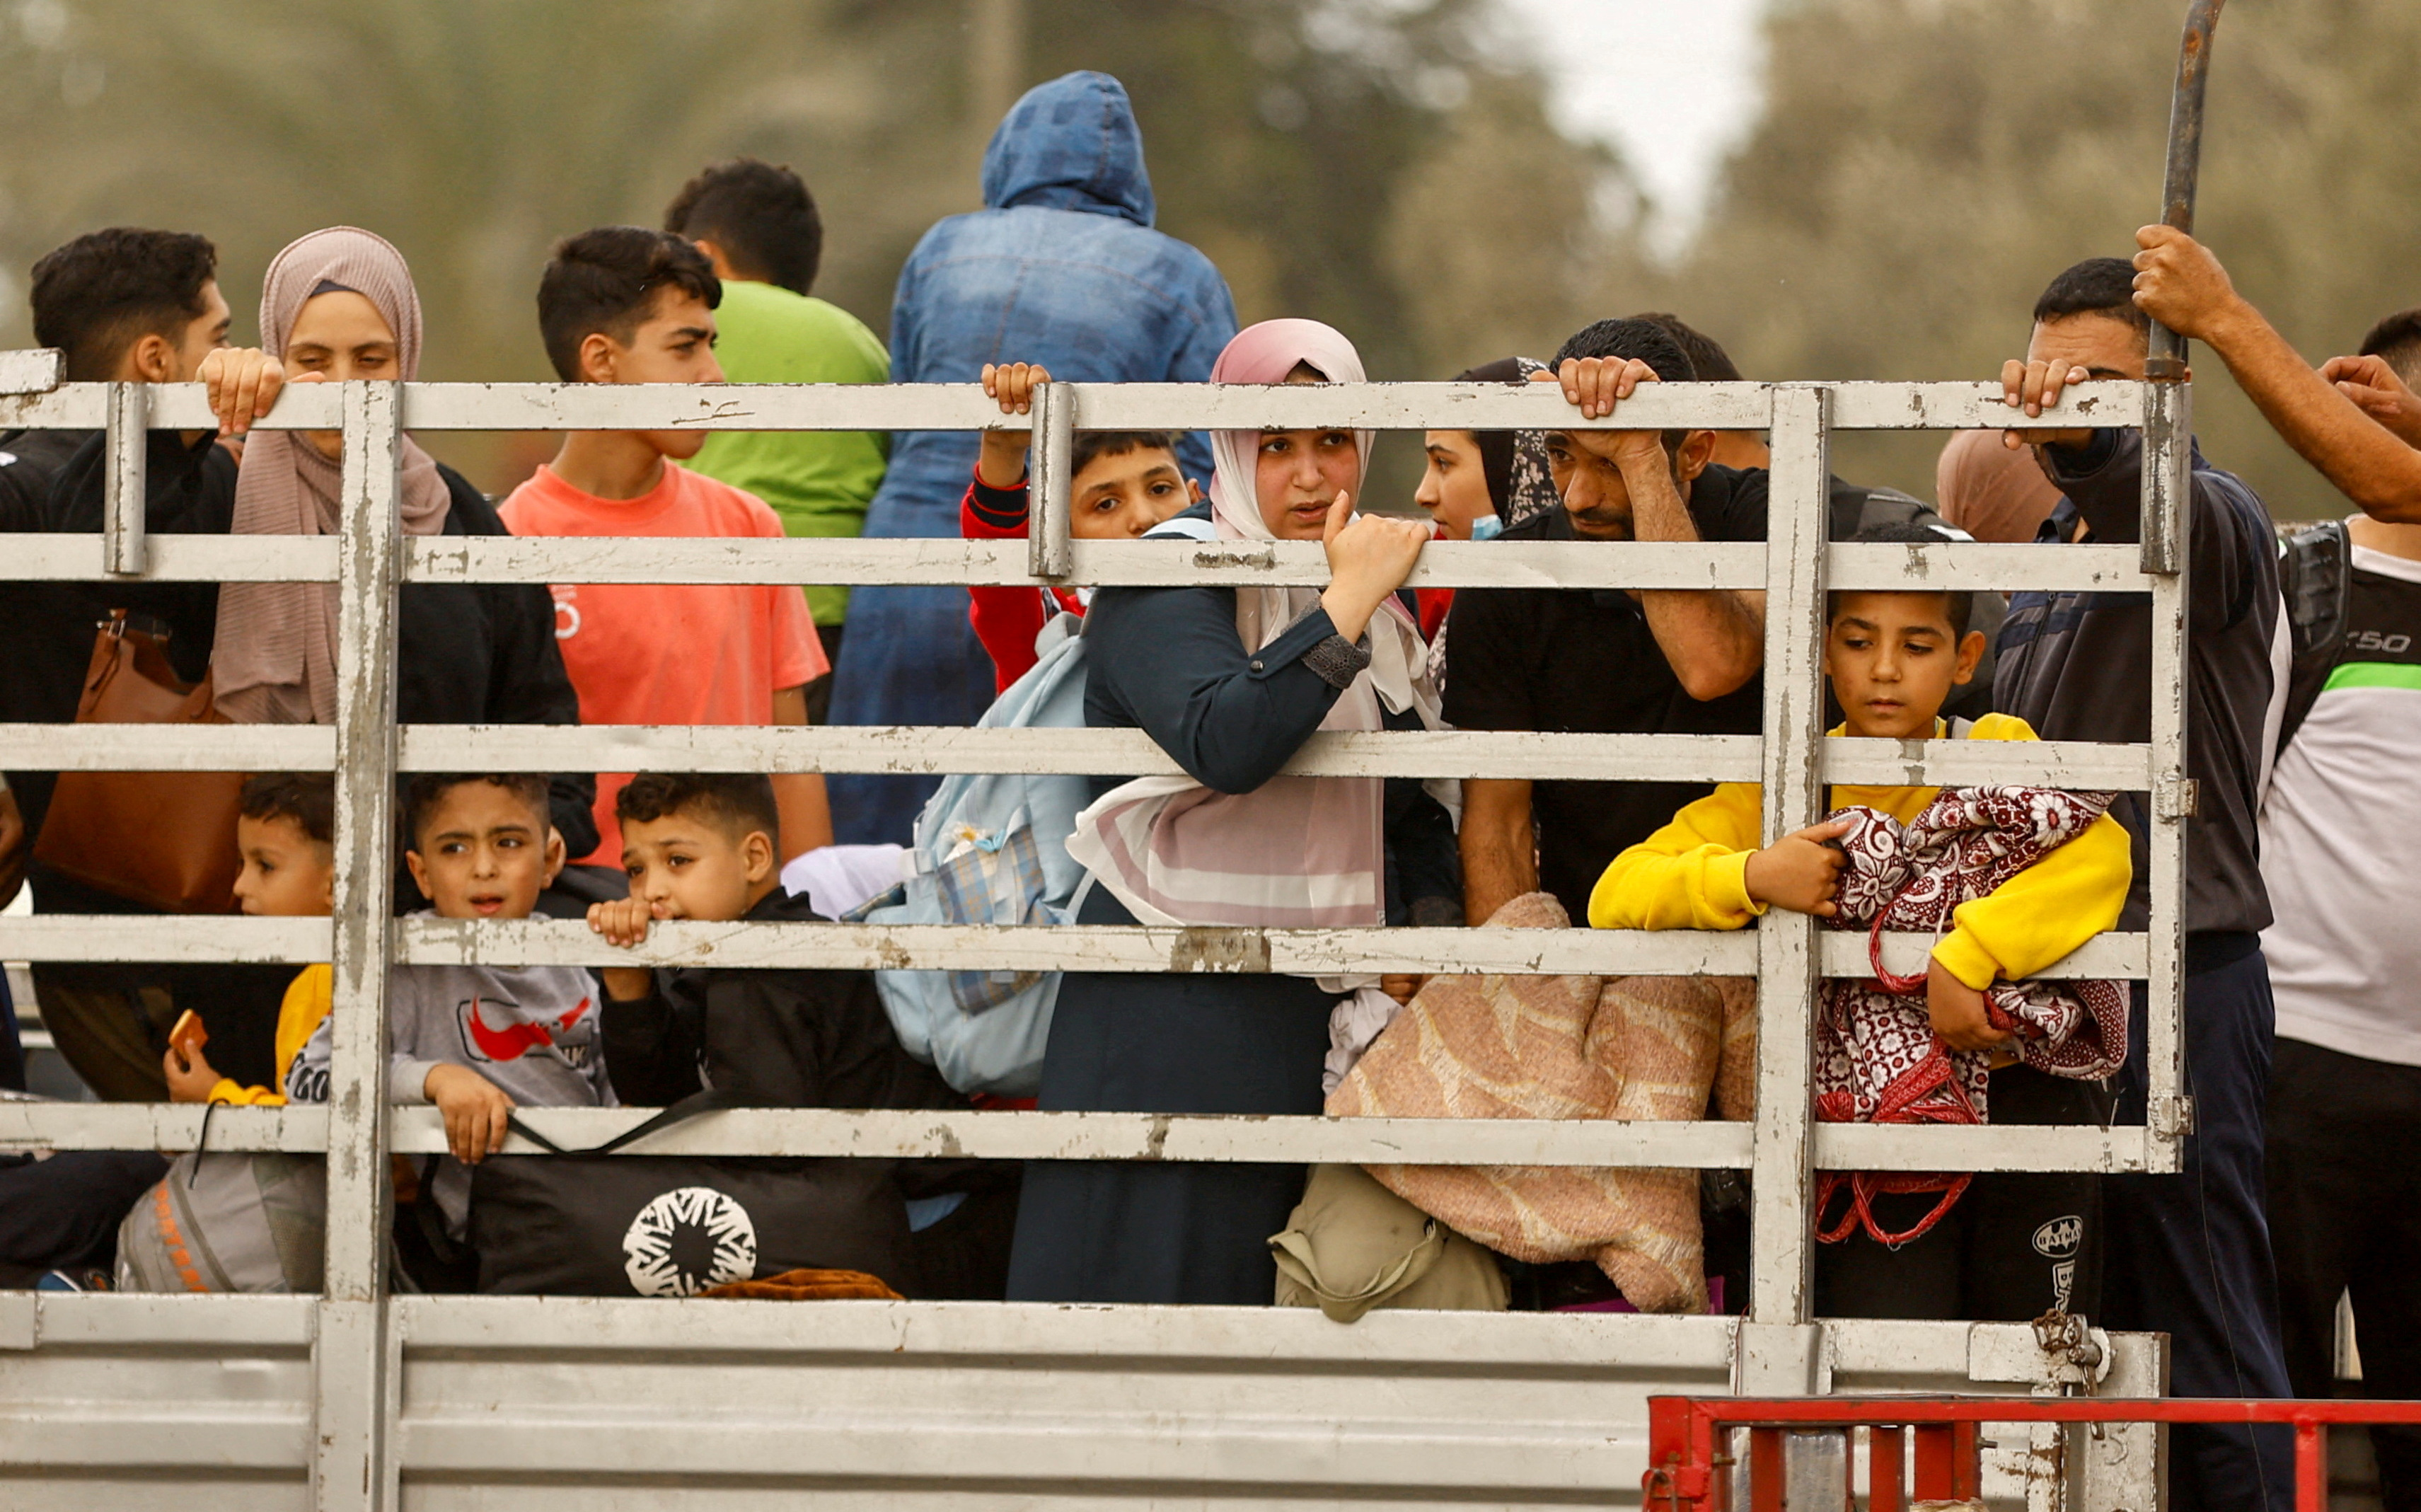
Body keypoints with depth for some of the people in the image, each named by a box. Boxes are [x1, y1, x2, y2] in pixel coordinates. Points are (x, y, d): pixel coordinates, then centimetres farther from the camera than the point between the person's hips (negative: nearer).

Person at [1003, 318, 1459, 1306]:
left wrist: (1415, 937, 6)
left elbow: (1421, 815, 23)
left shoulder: (1381, 609, 16)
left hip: (1321, 1005, 6)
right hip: (1173, 1011, -6)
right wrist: (1347, 605, -21)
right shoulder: (1162, 591, -7)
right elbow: (1226, 743, -26)